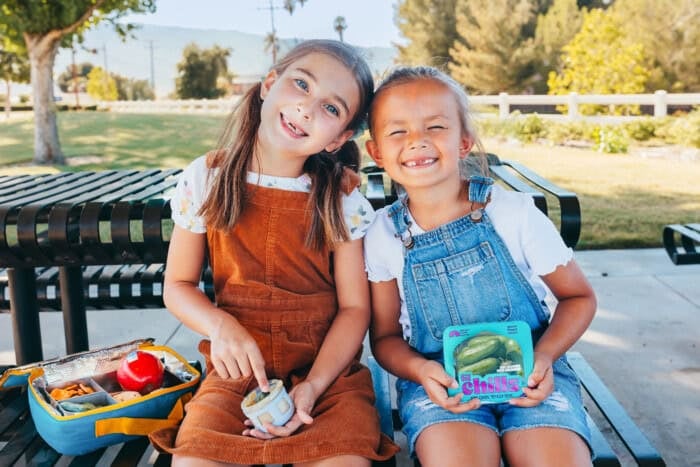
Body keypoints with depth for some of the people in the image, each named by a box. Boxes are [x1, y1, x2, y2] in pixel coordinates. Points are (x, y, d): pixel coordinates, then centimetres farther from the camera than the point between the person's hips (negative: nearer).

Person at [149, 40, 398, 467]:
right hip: (238, 369, 1)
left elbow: (354, 307, -3)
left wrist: (313, 386, -17)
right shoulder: (206, 180, -2)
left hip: (329, 371, 0)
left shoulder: (343, 199, -5)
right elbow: (178, 285, 4)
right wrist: (221, 326, -16)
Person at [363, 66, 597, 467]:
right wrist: (420, 370, -16)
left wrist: (543, 357, -14)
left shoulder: (515, 214, -8)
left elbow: (579, 297, 4)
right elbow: (385, 336, 6)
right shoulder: (383, 236, -4)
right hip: (439, 381, 0)